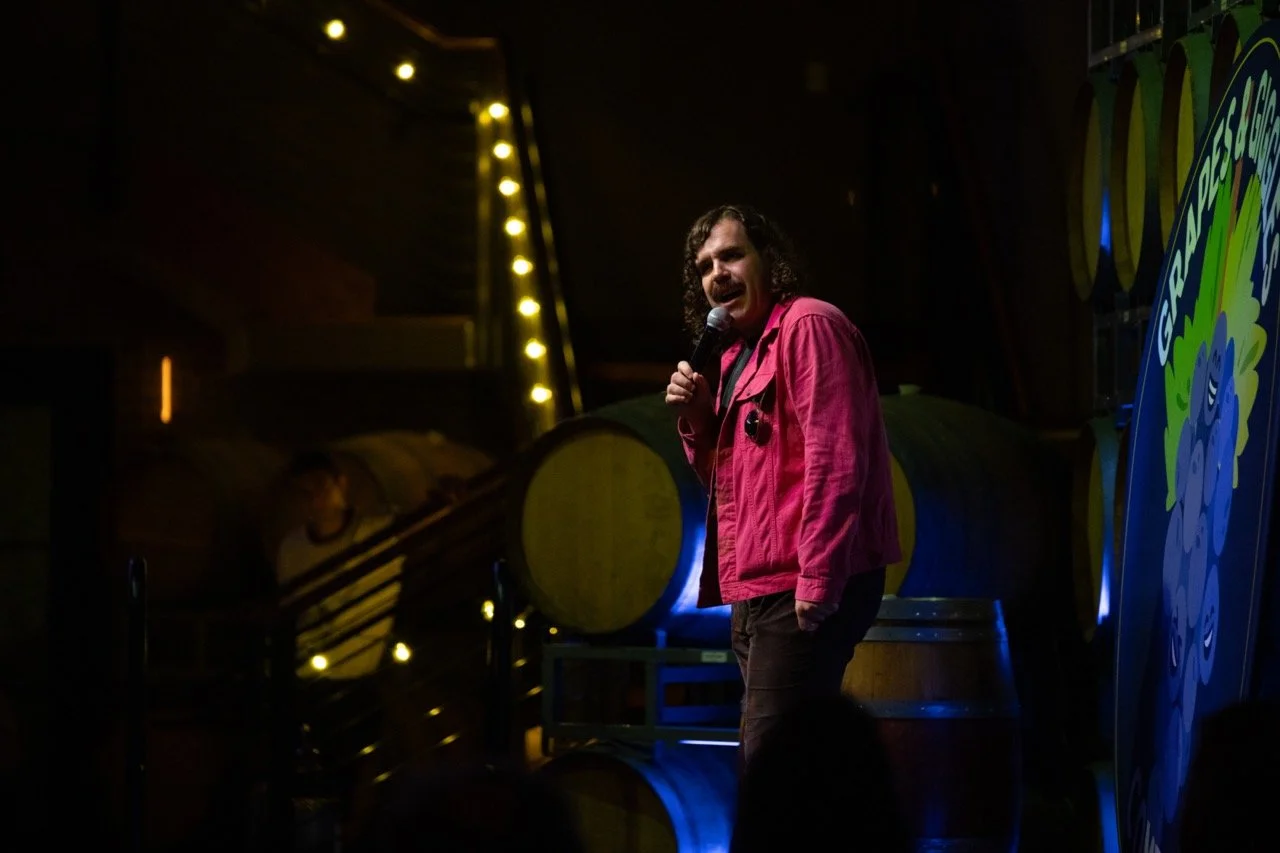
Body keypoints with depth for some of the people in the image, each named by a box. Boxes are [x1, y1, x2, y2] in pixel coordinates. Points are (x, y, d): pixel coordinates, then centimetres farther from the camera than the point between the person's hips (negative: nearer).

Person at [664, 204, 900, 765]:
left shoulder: (807, 325, -9)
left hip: (803, 593, -10)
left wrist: (817, 579, -25)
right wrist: (695, 417, 5)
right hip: (757, 594, 10)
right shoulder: (737, 355, 20)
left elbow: (835, 456, -19)